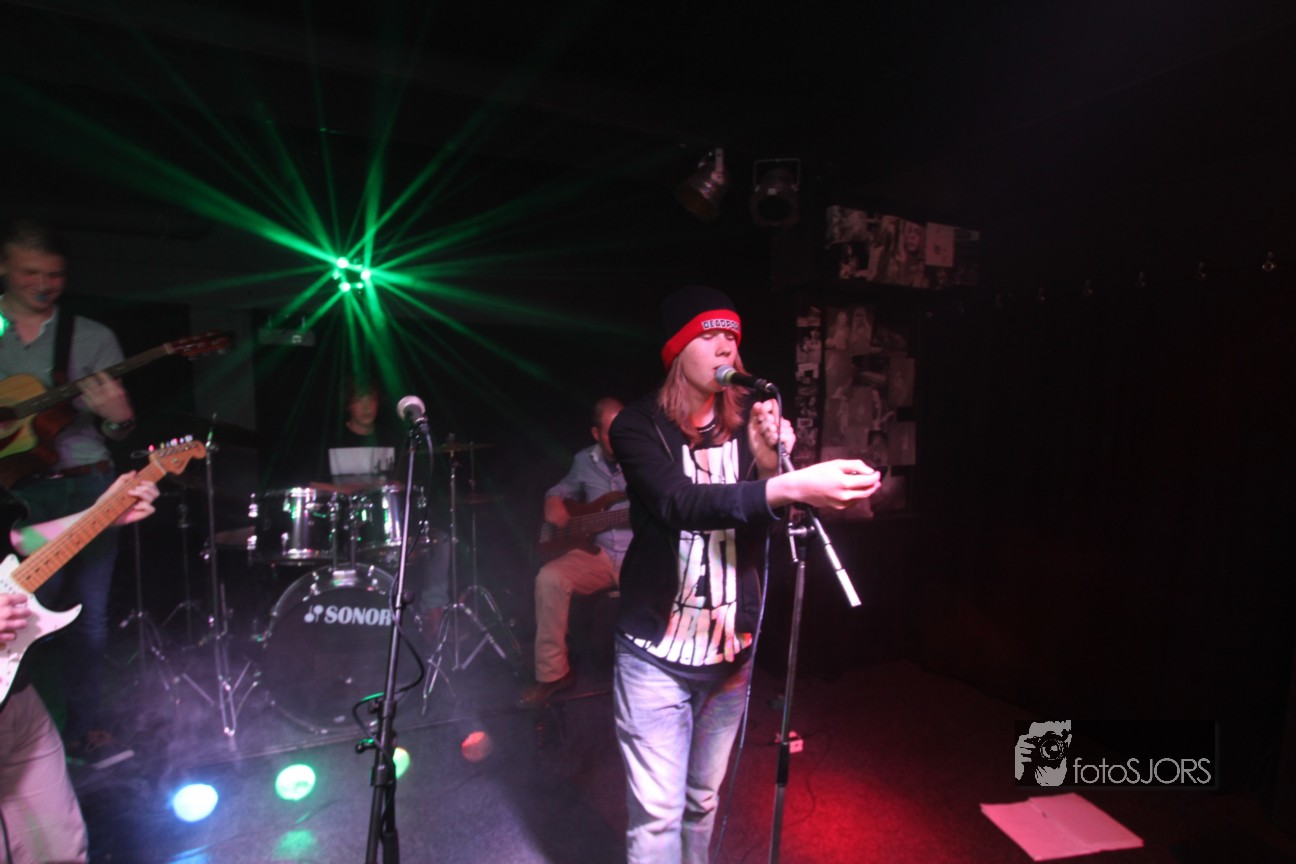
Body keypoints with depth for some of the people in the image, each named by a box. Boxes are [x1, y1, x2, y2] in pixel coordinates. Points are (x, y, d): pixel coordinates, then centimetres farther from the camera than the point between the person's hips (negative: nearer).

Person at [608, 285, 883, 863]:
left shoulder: (751, 423, 1)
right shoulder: (639, 425, -10)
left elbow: (769, 529, 0)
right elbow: (683, 504, -29)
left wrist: (771, 456, -17)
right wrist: (793, 486, -42)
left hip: (730, 653, 4)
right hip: (657, 653, -3)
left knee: (704, 802, 18)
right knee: (657, 813, 3)